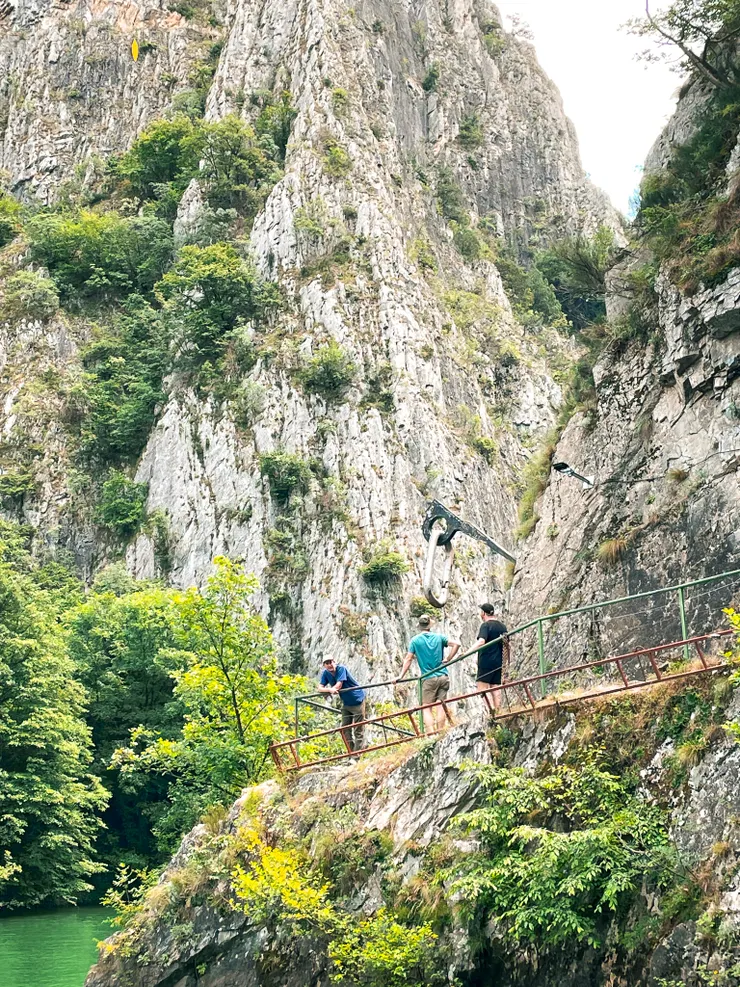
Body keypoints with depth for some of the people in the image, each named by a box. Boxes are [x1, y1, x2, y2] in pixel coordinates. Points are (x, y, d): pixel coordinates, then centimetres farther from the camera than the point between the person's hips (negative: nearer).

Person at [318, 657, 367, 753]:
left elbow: (338, 686, -26)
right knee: (345, 729, 6)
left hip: (357, 700, -7)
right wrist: (330, 689, -30)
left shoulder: (341, 669, -20)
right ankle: (351, 752, 13)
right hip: (346, 703, 7)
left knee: (358, 730, -8)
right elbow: (320, 688, -10)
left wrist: (328, 690, -13)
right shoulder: (325, 673, -3)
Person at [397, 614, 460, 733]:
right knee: (440, 706, 5)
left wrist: (401, 676, 1)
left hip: (428, 679, -3)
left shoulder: (415, 640, -1)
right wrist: (447, 659, 3)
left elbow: (408, 659, -3)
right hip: (443, 676, 3)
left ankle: (431, 734, -15)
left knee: (426, 708, -1)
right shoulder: (439, 637, 6)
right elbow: (456, 644, -2)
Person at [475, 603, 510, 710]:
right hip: (499, 663, 7)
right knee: (496, 689, 8)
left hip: (486, 662, -7)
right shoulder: (502, 626, 14)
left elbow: (481, 641, -25)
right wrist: (507, 662, 29)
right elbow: (507, 645, 20)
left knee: (482, 689, -7)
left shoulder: (485, 625, -9)